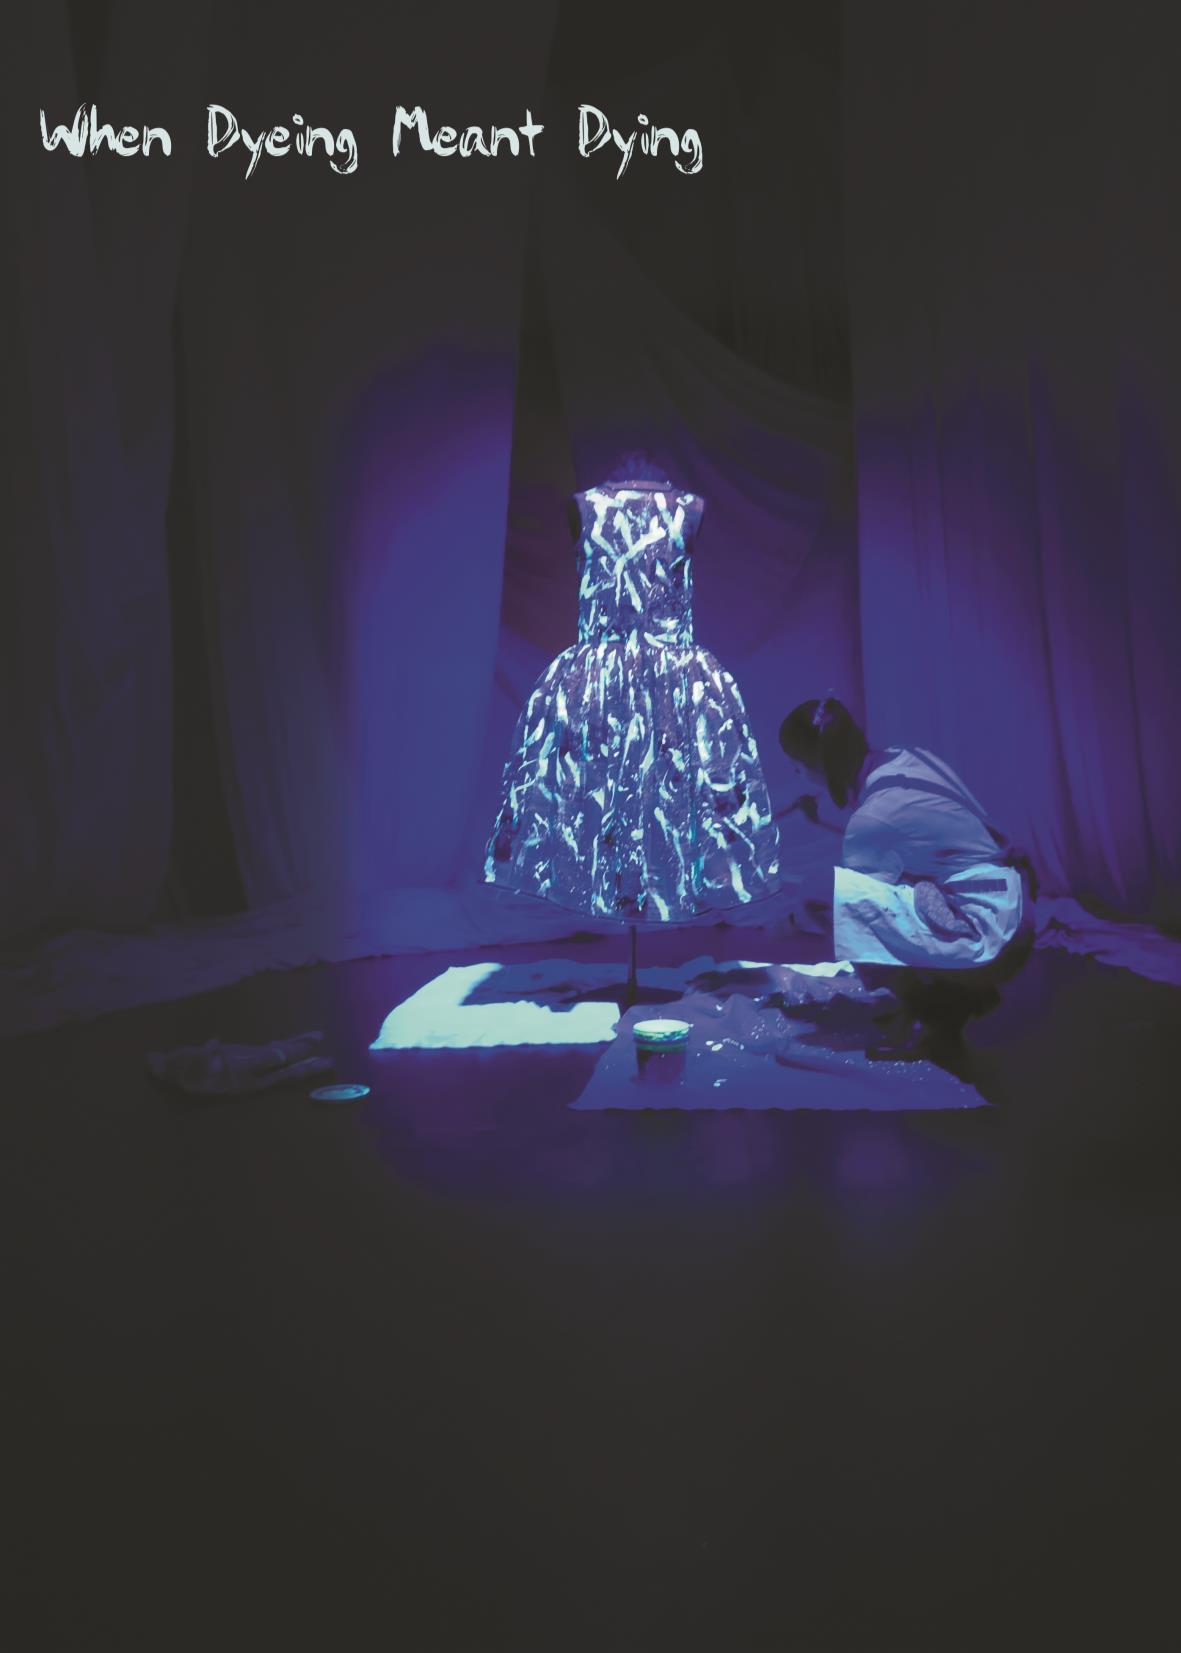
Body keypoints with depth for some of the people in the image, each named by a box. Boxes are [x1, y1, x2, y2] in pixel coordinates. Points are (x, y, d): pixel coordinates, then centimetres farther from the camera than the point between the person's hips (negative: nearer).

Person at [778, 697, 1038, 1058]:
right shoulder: (905, 758, 3)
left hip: (989, 940, -9)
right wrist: (824, 821, 23)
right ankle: (963, 993, 21)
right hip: (1009, 915, 9)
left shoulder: (871, 818, -20)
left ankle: (926, 1017, -1)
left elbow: (845, 899, -6)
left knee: (845, 899, -17)